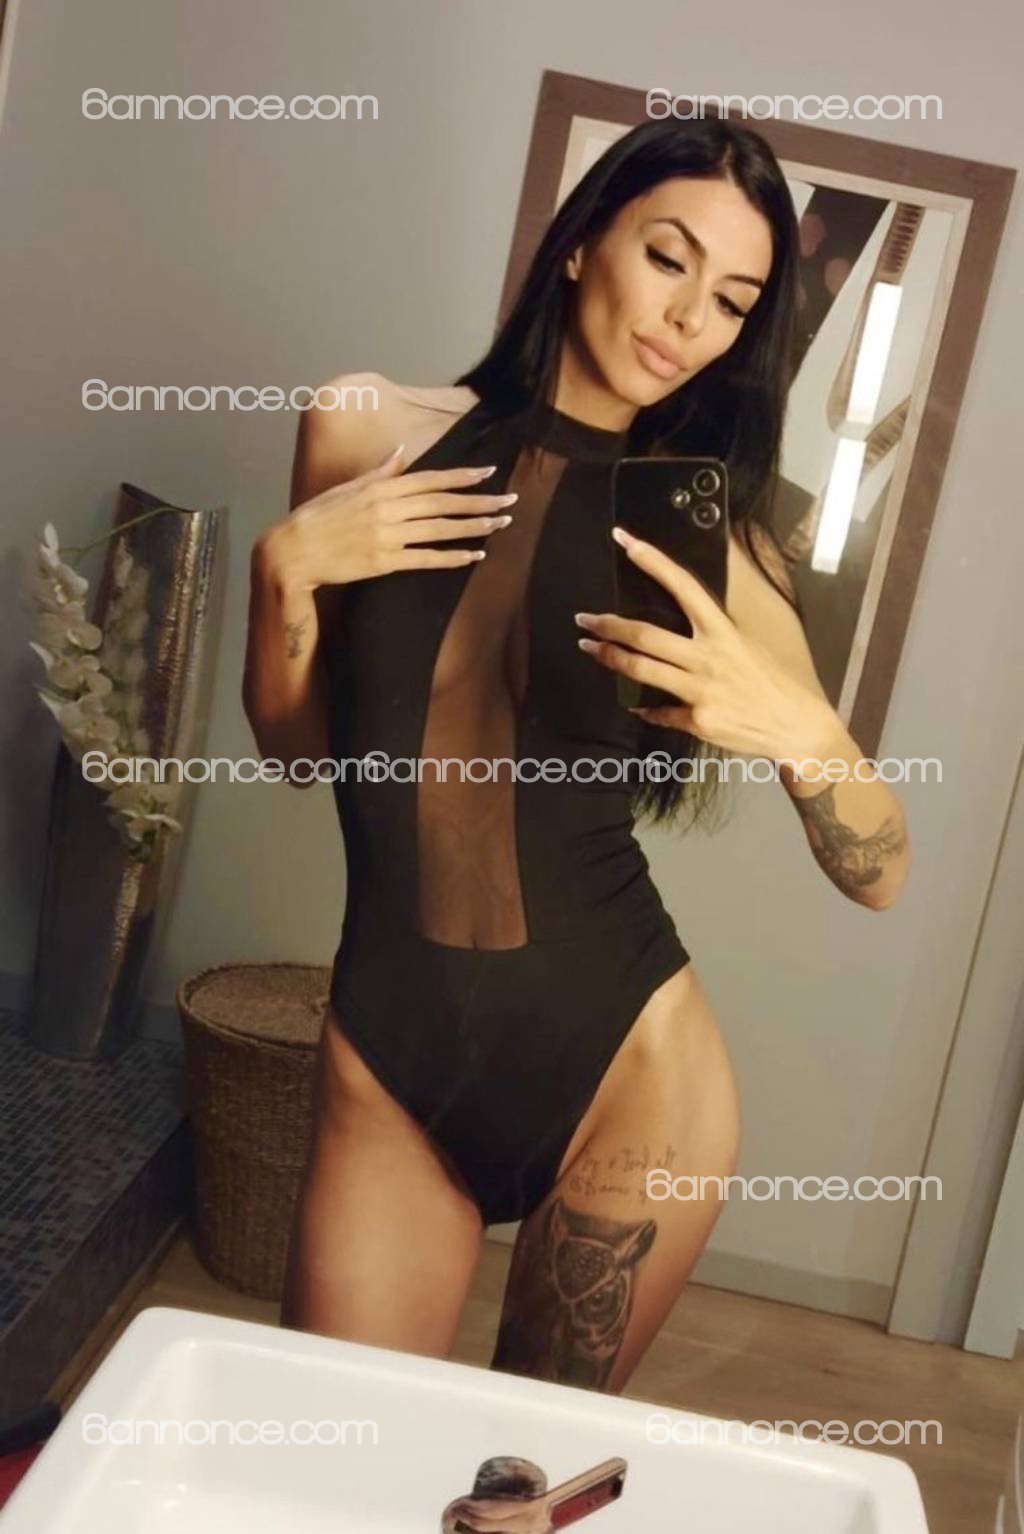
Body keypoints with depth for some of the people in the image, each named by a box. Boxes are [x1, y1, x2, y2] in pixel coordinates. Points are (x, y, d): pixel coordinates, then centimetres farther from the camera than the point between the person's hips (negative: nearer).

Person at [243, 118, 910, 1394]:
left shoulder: (704, 535, -5)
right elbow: (293, 744, 8)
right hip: (386, 1061, 1)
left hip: (623, 1068, -1)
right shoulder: (365, 433, -1)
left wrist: (799, 730, -26)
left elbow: (879, 876, -6)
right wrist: (283, 564, -10)